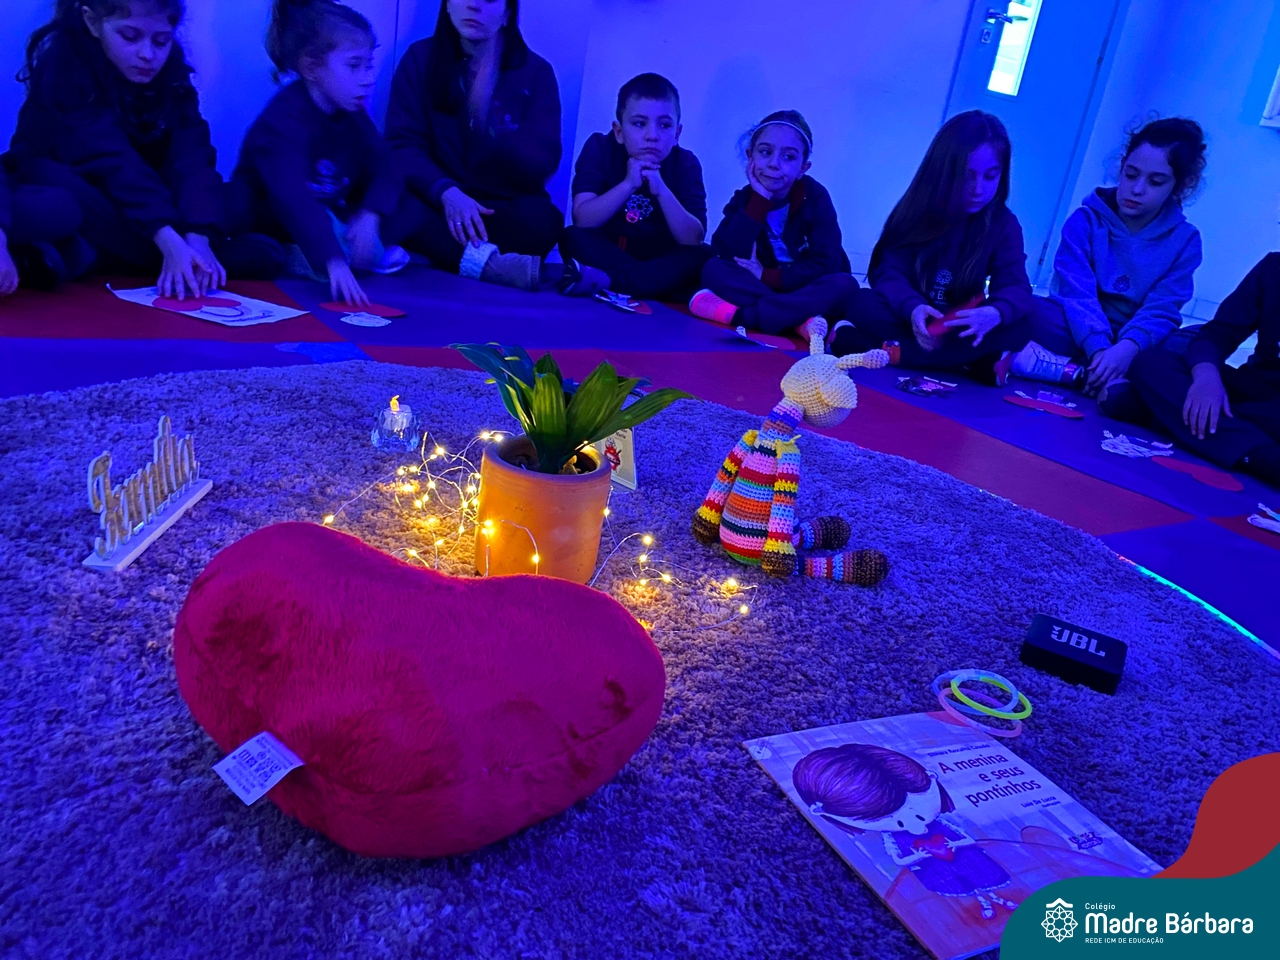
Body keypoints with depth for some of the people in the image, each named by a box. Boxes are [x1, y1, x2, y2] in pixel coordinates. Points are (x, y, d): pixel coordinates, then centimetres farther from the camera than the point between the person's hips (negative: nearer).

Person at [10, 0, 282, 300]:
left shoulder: (171, 68, -7)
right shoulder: (63, 62, -20)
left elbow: (190, 156, -21)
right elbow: (111, 160, -33)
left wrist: (197, 238, -37)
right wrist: (168, 240, -47)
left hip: (146, 205, 3)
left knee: (261, 254, -19)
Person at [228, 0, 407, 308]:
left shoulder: (352, 112, -2)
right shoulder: (283, 120, -26)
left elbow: (383, 172, -7)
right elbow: (293, 199, -43)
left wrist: (370, 217, -30)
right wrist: (334, 262, -58)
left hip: (330, 229, 8)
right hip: (270, 240, -7)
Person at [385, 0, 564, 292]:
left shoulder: (535, 71, 2)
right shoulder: (421, 58, 4)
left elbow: (542, 164, -7)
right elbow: (402, 144, -5)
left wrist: (488, 121, -22)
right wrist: (446, 192, -24)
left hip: (504, 208, -1)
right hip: (436, 202, 1)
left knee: (543, 219, -34)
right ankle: (492, 265, -34)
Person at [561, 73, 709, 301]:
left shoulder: (685, 164, -9)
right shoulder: (600, 147, -10)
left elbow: (693, 240, -19)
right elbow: (582, 220, -23)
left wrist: (661, 189, -31)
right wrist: (629, 183, -33)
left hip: (658, 260, 1)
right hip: (603, 256, -1)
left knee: (703, 256, -26)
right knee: (573, 238, -28)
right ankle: (656, 284, -29)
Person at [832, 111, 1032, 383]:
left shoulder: (1004, 225, -3)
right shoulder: (918, 209, -5)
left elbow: (1016, 287, -15)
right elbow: (891, 273, -14)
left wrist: (994, 314, -41)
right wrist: (912, 308, -39)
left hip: (961, 328, 1)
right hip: (909, 320, -1)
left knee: (1018, 329, -30)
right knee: (860, 302, -29)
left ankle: (892, 350, -35)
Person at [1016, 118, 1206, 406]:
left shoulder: (1185, 240, 0)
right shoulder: (1085, 220, -4)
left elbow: (1160, 310, -11)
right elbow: (1078, 294, -16)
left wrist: (1128, 348, -34)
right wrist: (1098, 350, -34)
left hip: (1130, 348, 1)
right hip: (1079, 337, -1)